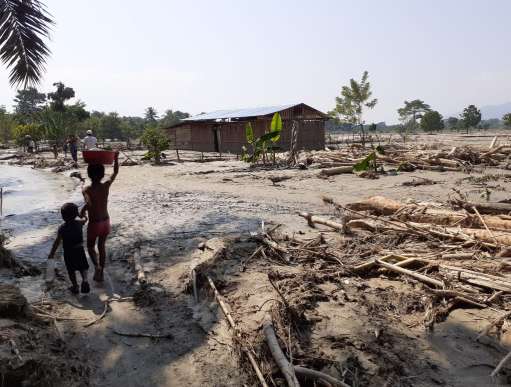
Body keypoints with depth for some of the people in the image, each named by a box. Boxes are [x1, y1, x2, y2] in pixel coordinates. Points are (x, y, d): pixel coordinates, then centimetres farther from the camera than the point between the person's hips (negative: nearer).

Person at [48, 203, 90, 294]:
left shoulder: (62, 228, -15)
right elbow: (85, 219, 15)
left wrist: (52, 253, -5)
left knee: (71, 270, 15)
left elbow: (57, 242, -14)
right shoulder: (79, 223, -8)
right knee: (83, 267, 15)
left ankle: (75, 286, 23)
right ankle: (85, 280, -9)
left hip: (68, 252, -2)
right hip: (79, 250, 2)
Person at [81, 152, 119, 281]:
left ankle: (97, 266, -3)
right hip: (106, 221, 4)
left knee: (90, 246, 21)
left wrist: (82, 212, -21)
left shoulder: (87, 190, -20)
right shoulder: (106, 186, -9)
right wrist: (116, 158, 13)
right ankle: (100, 273, 27)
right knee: (102, 246, 20)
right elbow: (115, 172, 6)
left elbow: (89, 204, -39)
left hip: (94, 223, -4)